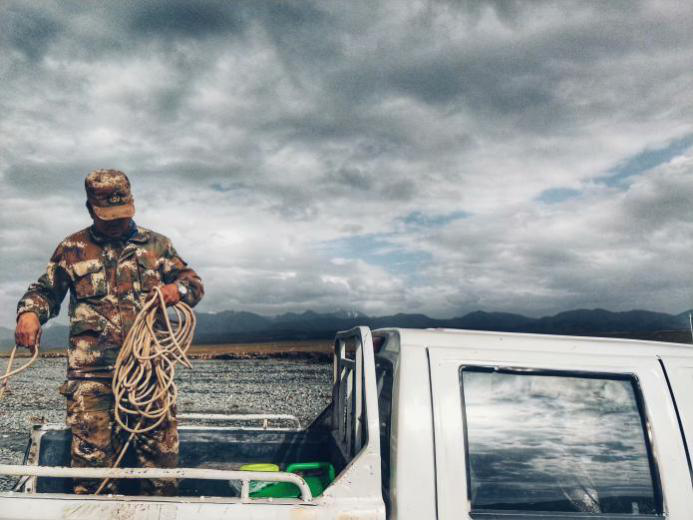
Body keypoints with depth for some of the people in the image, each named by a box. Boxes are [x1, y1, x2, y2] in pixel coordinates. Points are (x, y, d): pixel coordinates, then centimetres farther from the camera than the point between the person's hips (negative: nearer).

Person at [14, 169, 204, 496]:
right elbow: (44, 291, 18)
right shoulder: (72, 248, 13)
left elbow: (194, 282, 14)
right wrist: (29, 313, -4)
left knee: (161, 455, 5)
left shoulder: (156, 244, 13)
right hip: (92, 373, 0)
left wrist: (178, 289, -8)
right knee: (92, 455, -2)